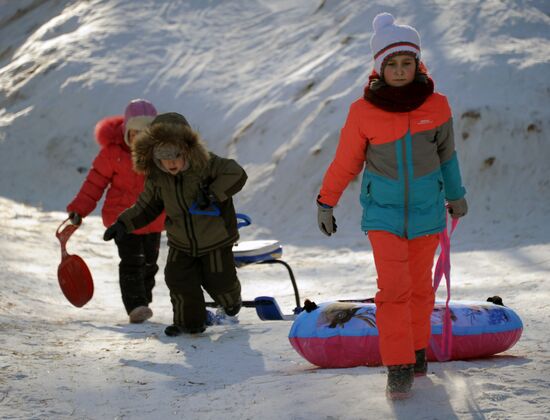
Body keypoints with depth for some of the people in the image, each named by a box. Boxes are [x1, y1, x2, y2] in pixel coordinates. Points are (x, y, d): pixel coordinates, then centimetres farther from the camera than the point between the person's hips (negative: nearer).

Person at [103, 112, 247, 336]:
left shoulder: (205, 164, -25)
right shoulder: (157, 178, -11)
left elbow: (236, 174, -31)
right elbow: (147, 206, 2)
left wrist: (213, 194, -40)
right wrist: (123, 224, -10)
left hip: (215, 241, -3)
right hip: (181, 243, 3)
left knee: (218, 280, 4)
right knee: (178, 278, -9)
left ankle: (231, 300, 44)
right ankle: (190, 321, 16)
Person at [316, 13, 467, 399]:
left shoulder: (436, 106, -8)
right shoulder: (364, 112, -12)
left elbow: (445, 153, 9)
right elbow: (346, 162, 0)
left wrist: (456, 194, 20)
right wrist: (326, 203, 6)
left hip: (426, 212, 2)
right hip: (383, 213, -2)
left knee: (420, 286, 13)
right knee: (393, 289, -11)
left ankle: (418, 349, 33)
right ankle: (399, 368, -6)